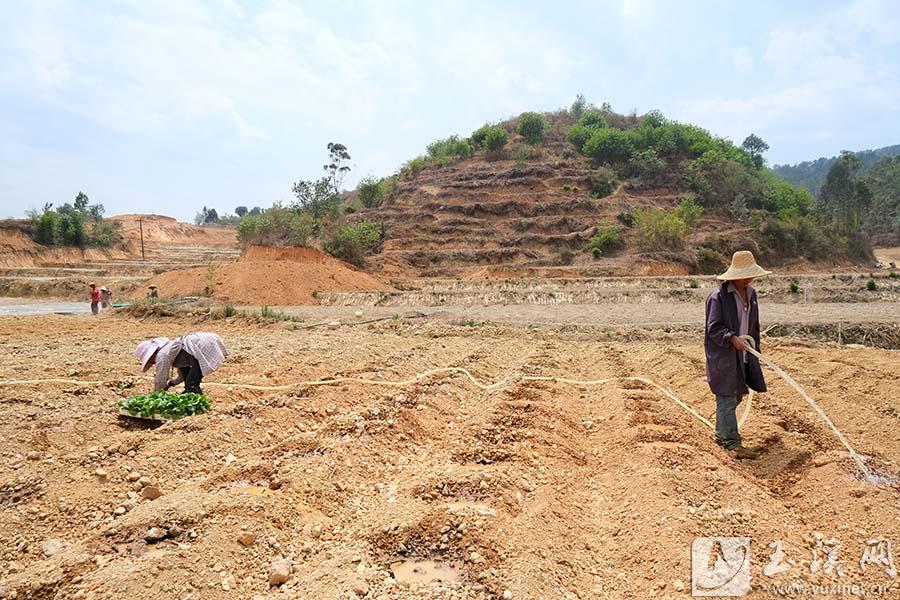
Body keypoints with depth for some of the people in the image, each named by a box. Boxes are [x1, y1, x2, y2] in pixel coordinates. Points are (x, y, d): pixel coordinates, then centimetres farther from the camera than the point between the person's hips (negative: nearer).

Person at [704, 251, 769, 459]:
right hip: (722, 355, -8)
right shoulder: (718, 296, -14)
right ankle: (731, 441, 0)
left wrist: (756, 351, 20)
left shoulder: (751, 293, 13)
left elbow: (754, 326, 21)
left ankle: (721, 434, 27)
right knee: (727, 398, -5)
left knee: (735, 396, 14)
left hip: (743, 354, 8)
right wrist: (732, 338, -31)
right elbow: (714, 327, -17)